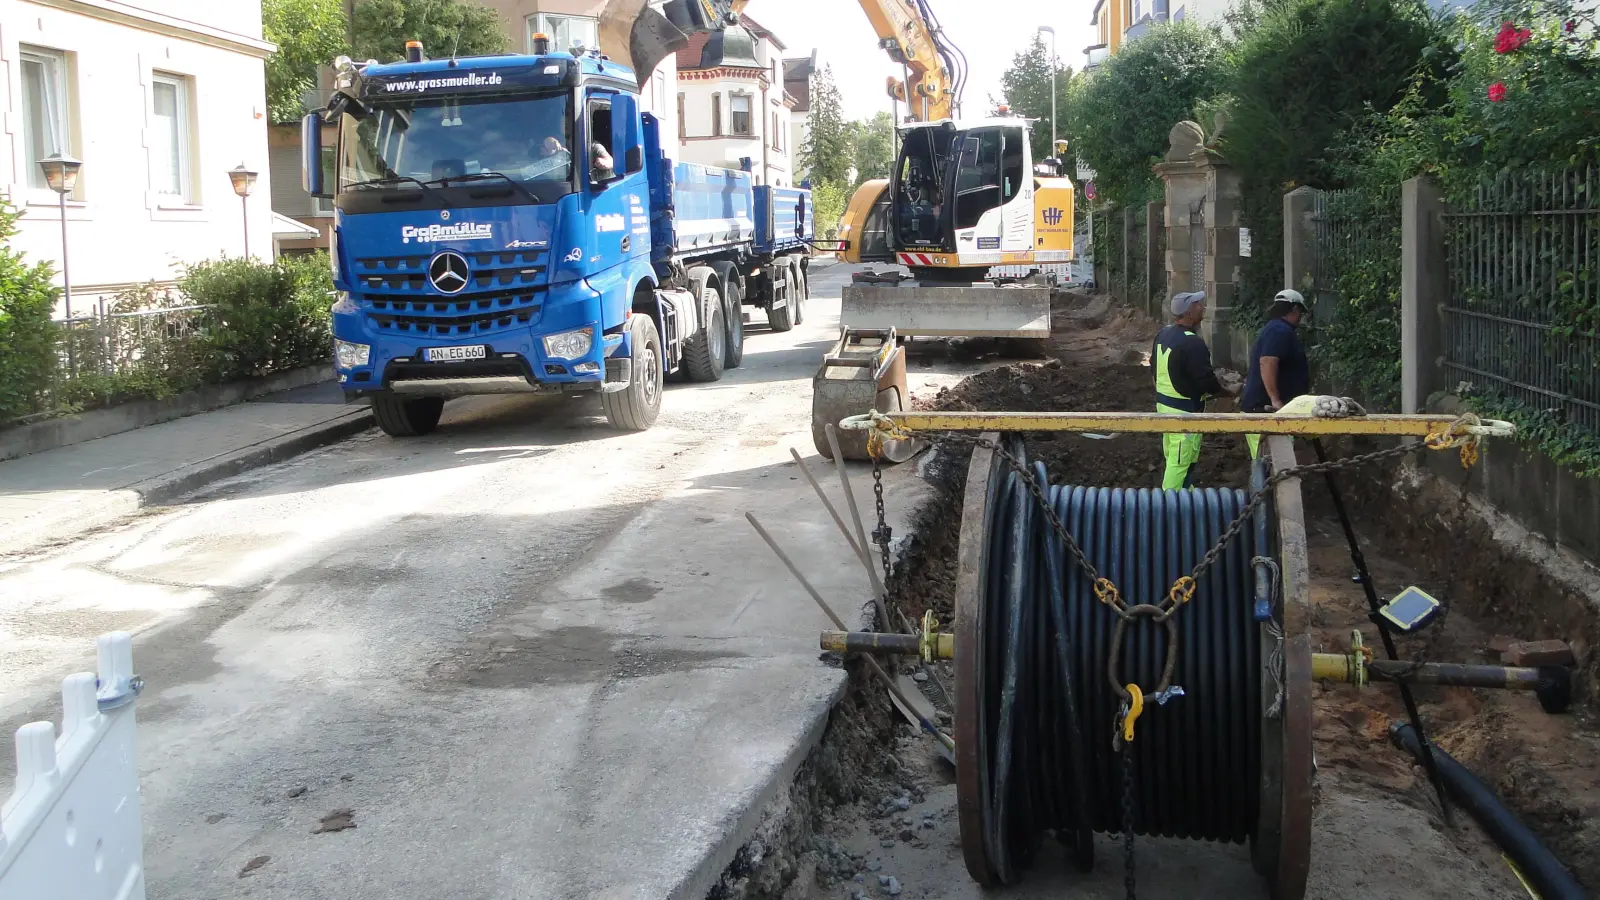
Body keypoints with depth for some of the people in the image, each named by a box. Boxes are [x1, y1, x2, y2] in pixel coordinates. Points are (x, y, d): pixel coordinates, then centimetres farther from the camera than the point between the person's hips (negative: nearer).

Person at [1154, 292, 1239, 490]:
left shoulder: (1163, 335, 5)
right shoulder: (1192, 343, -24)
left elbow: (1155, 368, 16)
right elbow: (1207, 381, -21)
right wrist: (1229, 390, -4)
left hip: (1164, 404, 10)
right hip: (1185, 411, -10)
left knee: (1173, 456, 20)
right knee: (1180, 462, -3)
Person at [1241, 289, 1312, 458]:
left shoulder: (1272, 329, 23)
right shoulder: (1281, 331, -11)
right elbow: (1267, 364, -25)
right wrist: (1275, 400, -28)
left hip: (1258, 406, 11)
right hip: (1265, 408, -11)